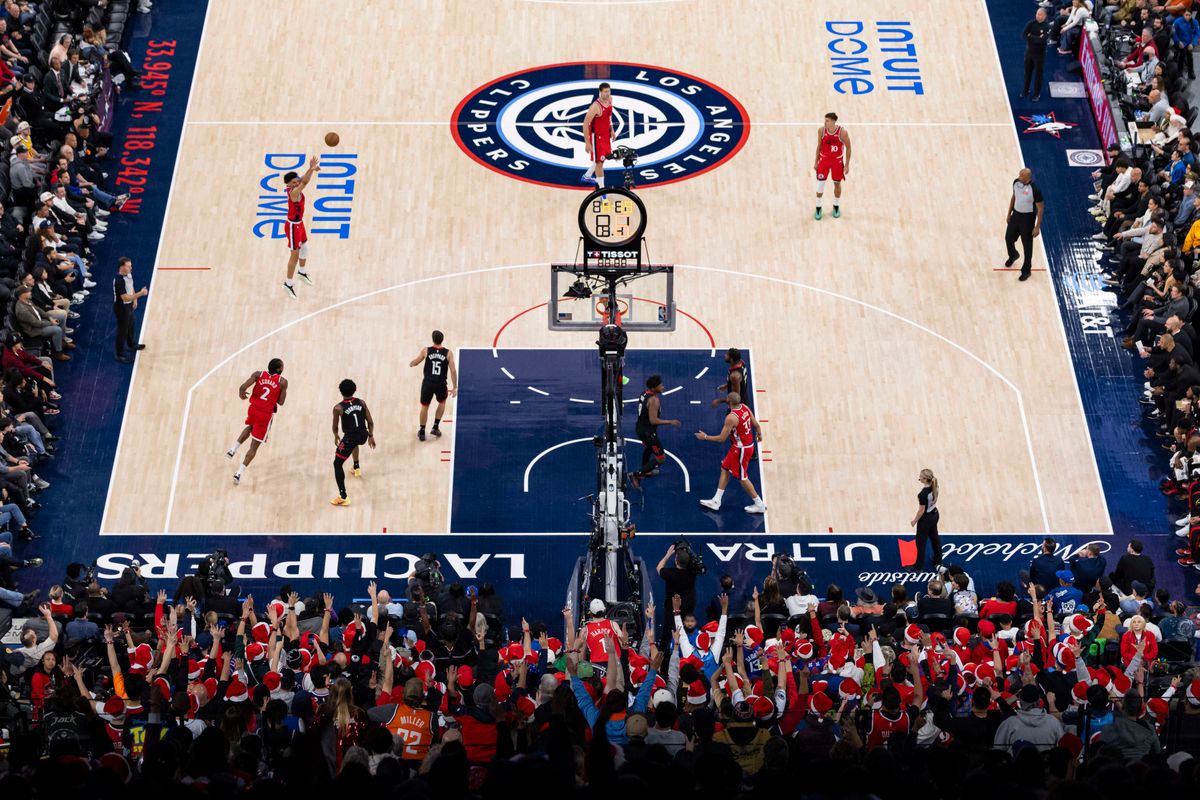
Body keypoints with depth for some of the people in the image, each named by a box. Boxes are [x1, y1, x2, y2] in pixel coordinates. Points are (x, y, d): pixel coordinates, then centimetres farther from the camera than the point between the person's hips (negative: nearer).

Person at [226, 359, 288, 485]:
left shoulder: (258, 374, -3)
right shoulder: (282, 382, -8)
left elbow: (243, 387, -16)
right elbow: (281, 402, -5)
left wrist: (241, 394, 7)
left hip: (253, 409, 4)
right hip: (266, 415, -4)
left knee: (250, 427, 40)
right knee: (254, 447, 7)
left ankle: (233, 450, 27)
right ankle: (239, 473, 2)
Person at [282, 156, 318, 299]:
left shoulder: (295, 189, -6)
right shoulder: (294, 192, -30)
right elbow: (305, 182, -45)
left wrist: (312, 169, -36)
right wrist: (311, 168, -57)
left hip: (299, 223, 10)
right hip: (293, 226, -10)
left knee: (304, 247, 27)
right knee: (294, 255, 0)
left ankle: (301, 271, 51)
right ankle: (288, 284, 12)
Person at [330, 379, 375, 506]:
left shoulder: (338, 408, -10)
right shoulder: (361, 403, 1)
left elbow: (335, 427, 2)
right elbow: (370, 422, 5)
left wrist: (336, 436, 23)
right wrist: (371, 436, 19)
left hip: (350, 437, -5)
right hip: (363, 435, 5)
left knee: (337, 464, 7)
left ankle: (343, 497, -2)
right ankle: (356, 468, 57)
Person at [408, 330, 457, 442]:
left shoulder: (426, 351, -5)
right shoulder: (448, 353, -6)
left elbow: (414, 363, 7)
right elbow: (453, 371, -7)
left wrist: (410, 363, 31)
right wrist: (454, 387, 1)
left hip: (428, 383, 0)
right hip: (441, 384, 0)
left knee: (424, 406, 19)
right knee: (442, 402, 30)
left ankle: (422, 432, 26)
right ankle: (435, 427, 26)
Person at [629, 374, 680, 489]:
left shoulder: (644, 393, 2)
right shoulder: (654, 400, -26)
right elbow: (653, 420, -27)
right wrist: (670, 422, -20)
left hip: (640, 428, 10)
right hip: (648, 431, -10)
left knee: (649, 448, 37)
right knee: (660, 459, -2)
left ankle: (646, 471, 58)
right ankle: (637, 475, -4)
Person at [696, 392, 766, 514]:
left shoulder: (731, 418, -29)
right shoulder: (745, 408, -5)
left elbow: (721, 438, -22)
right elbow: (756, 425, 5)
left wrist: (705, 437, -8)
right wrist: (759, 434, 27)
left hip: (741, 449, -9)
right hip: (748, 444, 9)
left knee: (742, 478, 8)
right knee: (725, 469, 18)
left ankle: (759, 505, 20)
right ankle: (716, 501, 25)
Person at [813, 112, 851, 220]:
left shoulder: (842, 132, -20)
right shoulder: (821, 130, -13)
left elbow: (848, 147, -7)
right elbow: (819, 146, 2)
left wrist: (847, 164, -7)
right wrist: (816, 161, 6)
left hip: (837, 160, -1)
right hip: (824, 159, 1)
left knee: (837, 183, 12)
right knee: (820, 183, 0)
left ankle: (836, 207, 33)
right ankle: (818, 208, 14)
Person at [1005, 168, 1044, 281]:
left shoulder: (1035, 190, -28)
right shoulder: (1016, 182, -9)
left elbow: (1040, 208, -18)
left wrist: (1037, 227, -16)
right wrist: (1009, 214, 15)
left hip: (1027, 218, -6)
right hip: (1016, 214, 6)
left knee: (1027, 245, 7)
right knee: (1008, 238, 19)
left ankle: (1026, 270, 24)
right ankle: (1013, 256, 52)